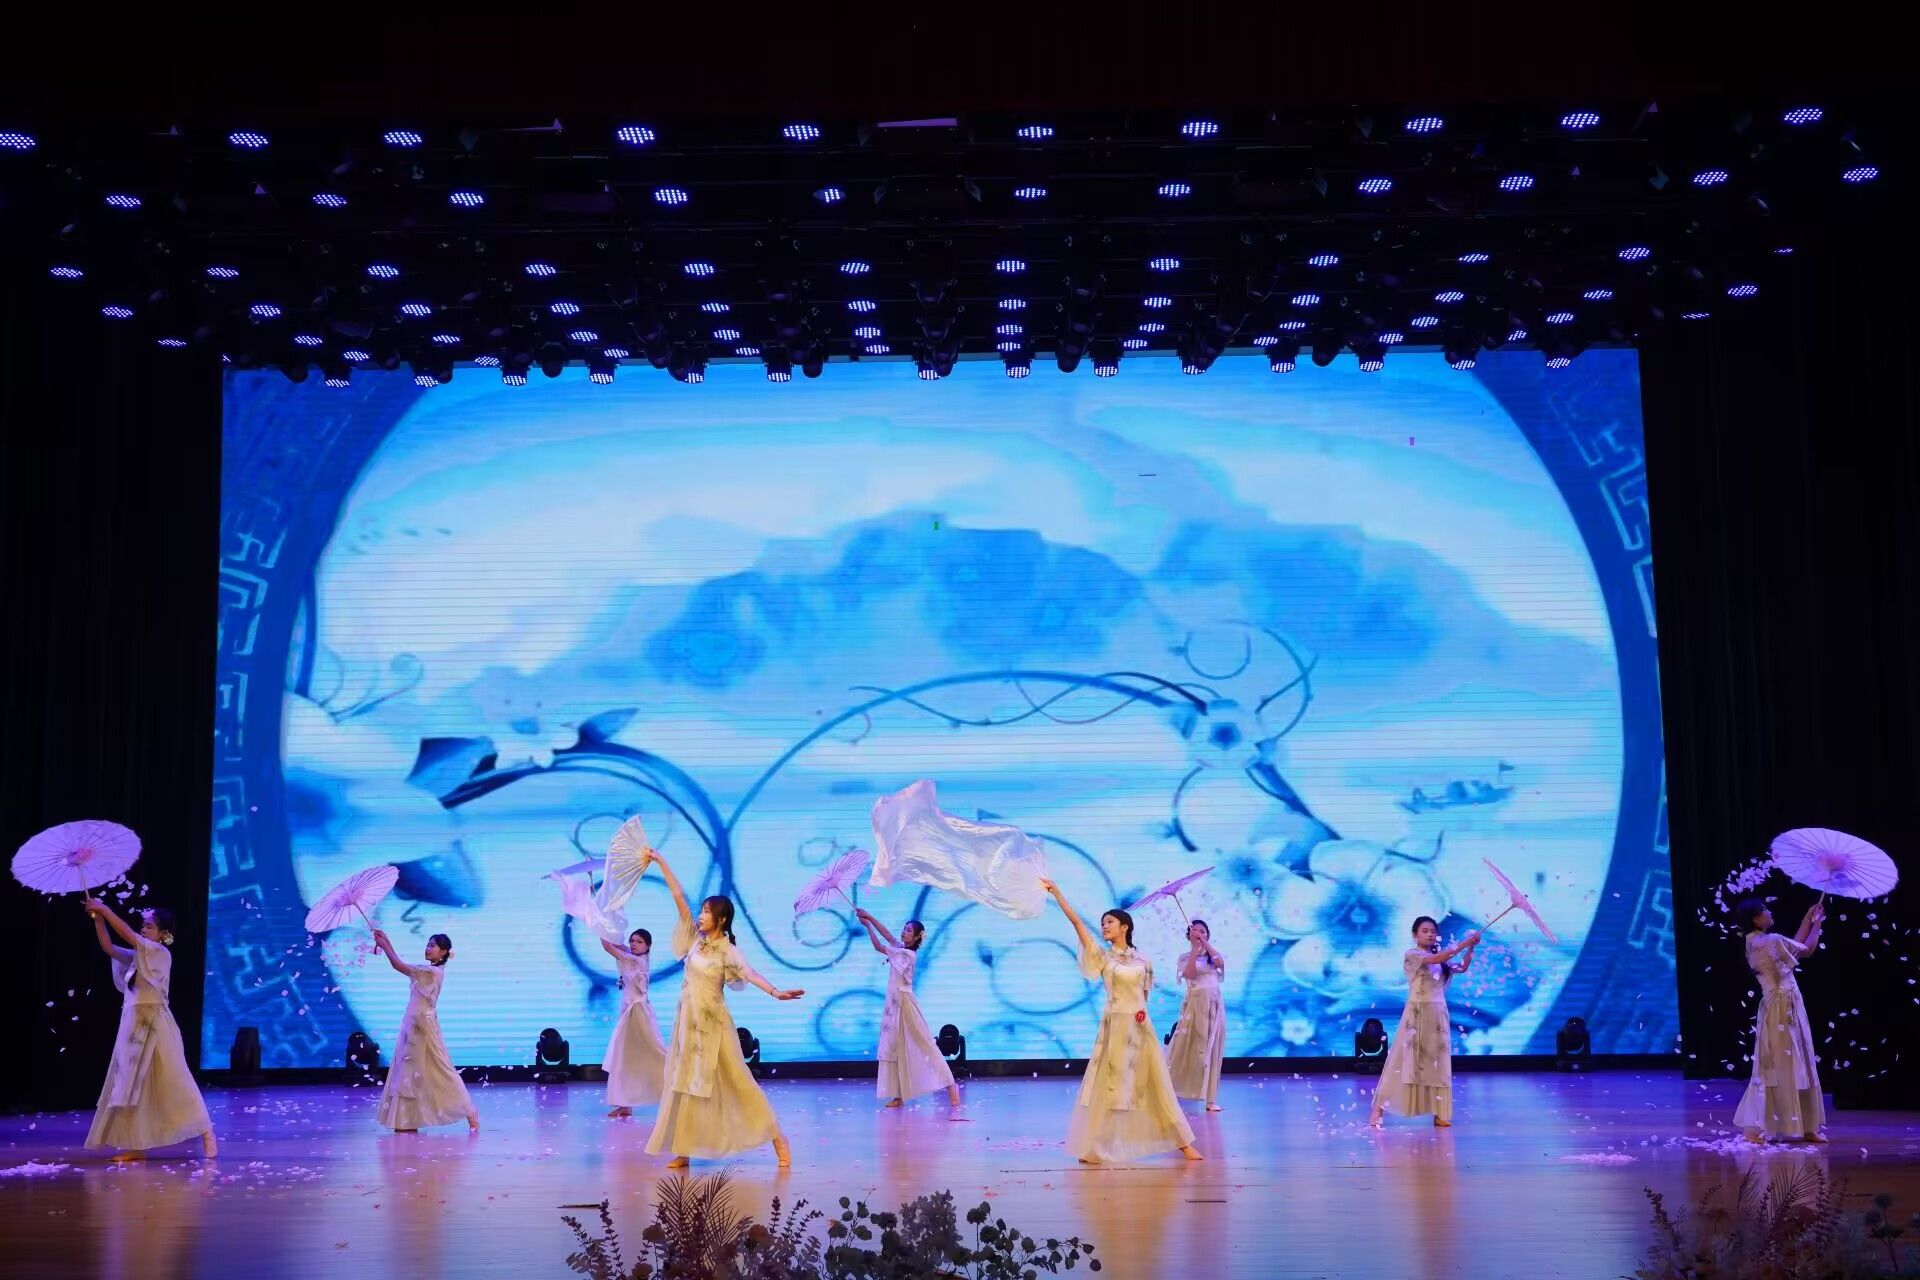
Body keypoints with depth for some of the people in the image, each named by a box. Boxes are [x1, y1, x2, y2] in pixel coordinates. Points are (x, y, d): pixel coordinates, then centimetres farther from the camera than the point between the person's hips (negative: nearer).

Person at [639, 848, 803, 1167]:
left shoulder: (727, 951, -11)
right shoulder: (695, 939, 4)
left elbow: (749, 973, -28)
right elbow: (678, 896, 4)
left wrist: (775, 991, -46)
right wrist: (660, 861, 6)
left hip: (713, 1023, -6)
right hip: (687, 1021, 6)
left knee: (736, 1082, -4)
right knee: (684, 1085, 5)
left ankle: (777, 1138, 3)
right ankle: (684, 1150, 9)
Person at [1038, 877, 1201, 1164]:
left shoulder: (1142, 960, 7)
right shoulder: (1102, 956, 0)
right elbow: (1076, 922, -7)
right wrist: (1056, 892, -12)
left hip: (1141, 1027, 2)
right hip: (1114, 1025, -2)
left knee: (1156, 1084, 8)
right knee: (1105, 1085, -1)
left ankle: (1183, 1143, 15)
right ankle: (1093, 1149, 6)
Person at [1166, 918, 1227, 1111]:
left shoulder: (1213, 954, 11)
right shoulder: (1185, 957, 5)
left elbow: (1220, 963, -12)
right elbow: (1189, 974, -15)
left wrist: (1205, 943, -14)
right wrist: (1195, 948, -15)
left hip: (1214, 1005, 3)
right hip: (1195, 1003, -3)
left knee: (1211, 1050, 2)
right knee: (1188, 1048, -6)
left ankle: (1210, 1099, 5)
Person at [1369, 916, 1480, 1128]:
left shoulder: (1441, 959, 13)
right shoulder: (1411, 955, -6)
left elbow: (1462, 968, 8)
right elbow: (1437, 958, -20)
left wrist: (1470, 947, -6)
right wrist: (1463, 943, -22)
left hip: (1438, 1015, 6)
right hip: (1417, 1013, -6)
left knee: (1437, 1062, 5)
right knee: (1405, 1060, -5)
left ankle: (1439, 1113, 9)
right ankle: (1379, 1108, -1)